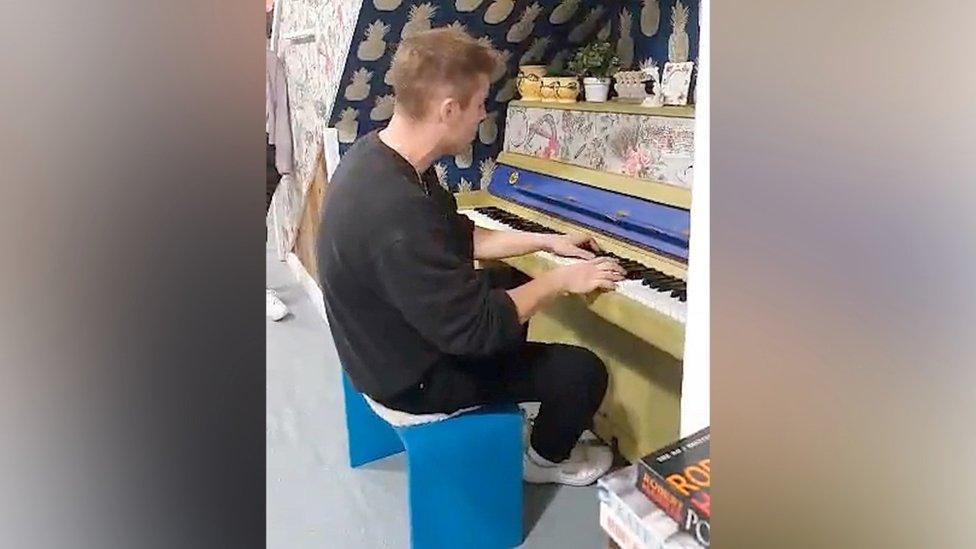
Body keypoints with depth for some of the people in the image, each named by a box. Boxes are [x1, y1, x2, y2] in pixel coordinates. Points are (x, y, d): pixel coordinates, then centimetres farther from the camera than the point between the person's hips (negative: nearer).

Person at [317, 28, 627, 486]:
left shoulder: (377, 152, -6)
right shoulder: (396, 211, -37)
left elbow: (458, 238, 8)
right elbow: (477, 330, -29)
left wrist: (546, 241, 9)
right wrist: (561, 280, -16)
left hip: (391, 342, 9)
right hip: (412, 378, -9)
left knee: (507, 283, 27)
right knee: (584, 370, -5)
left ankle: (505, 407, 42)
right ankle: (546, 458, 26)